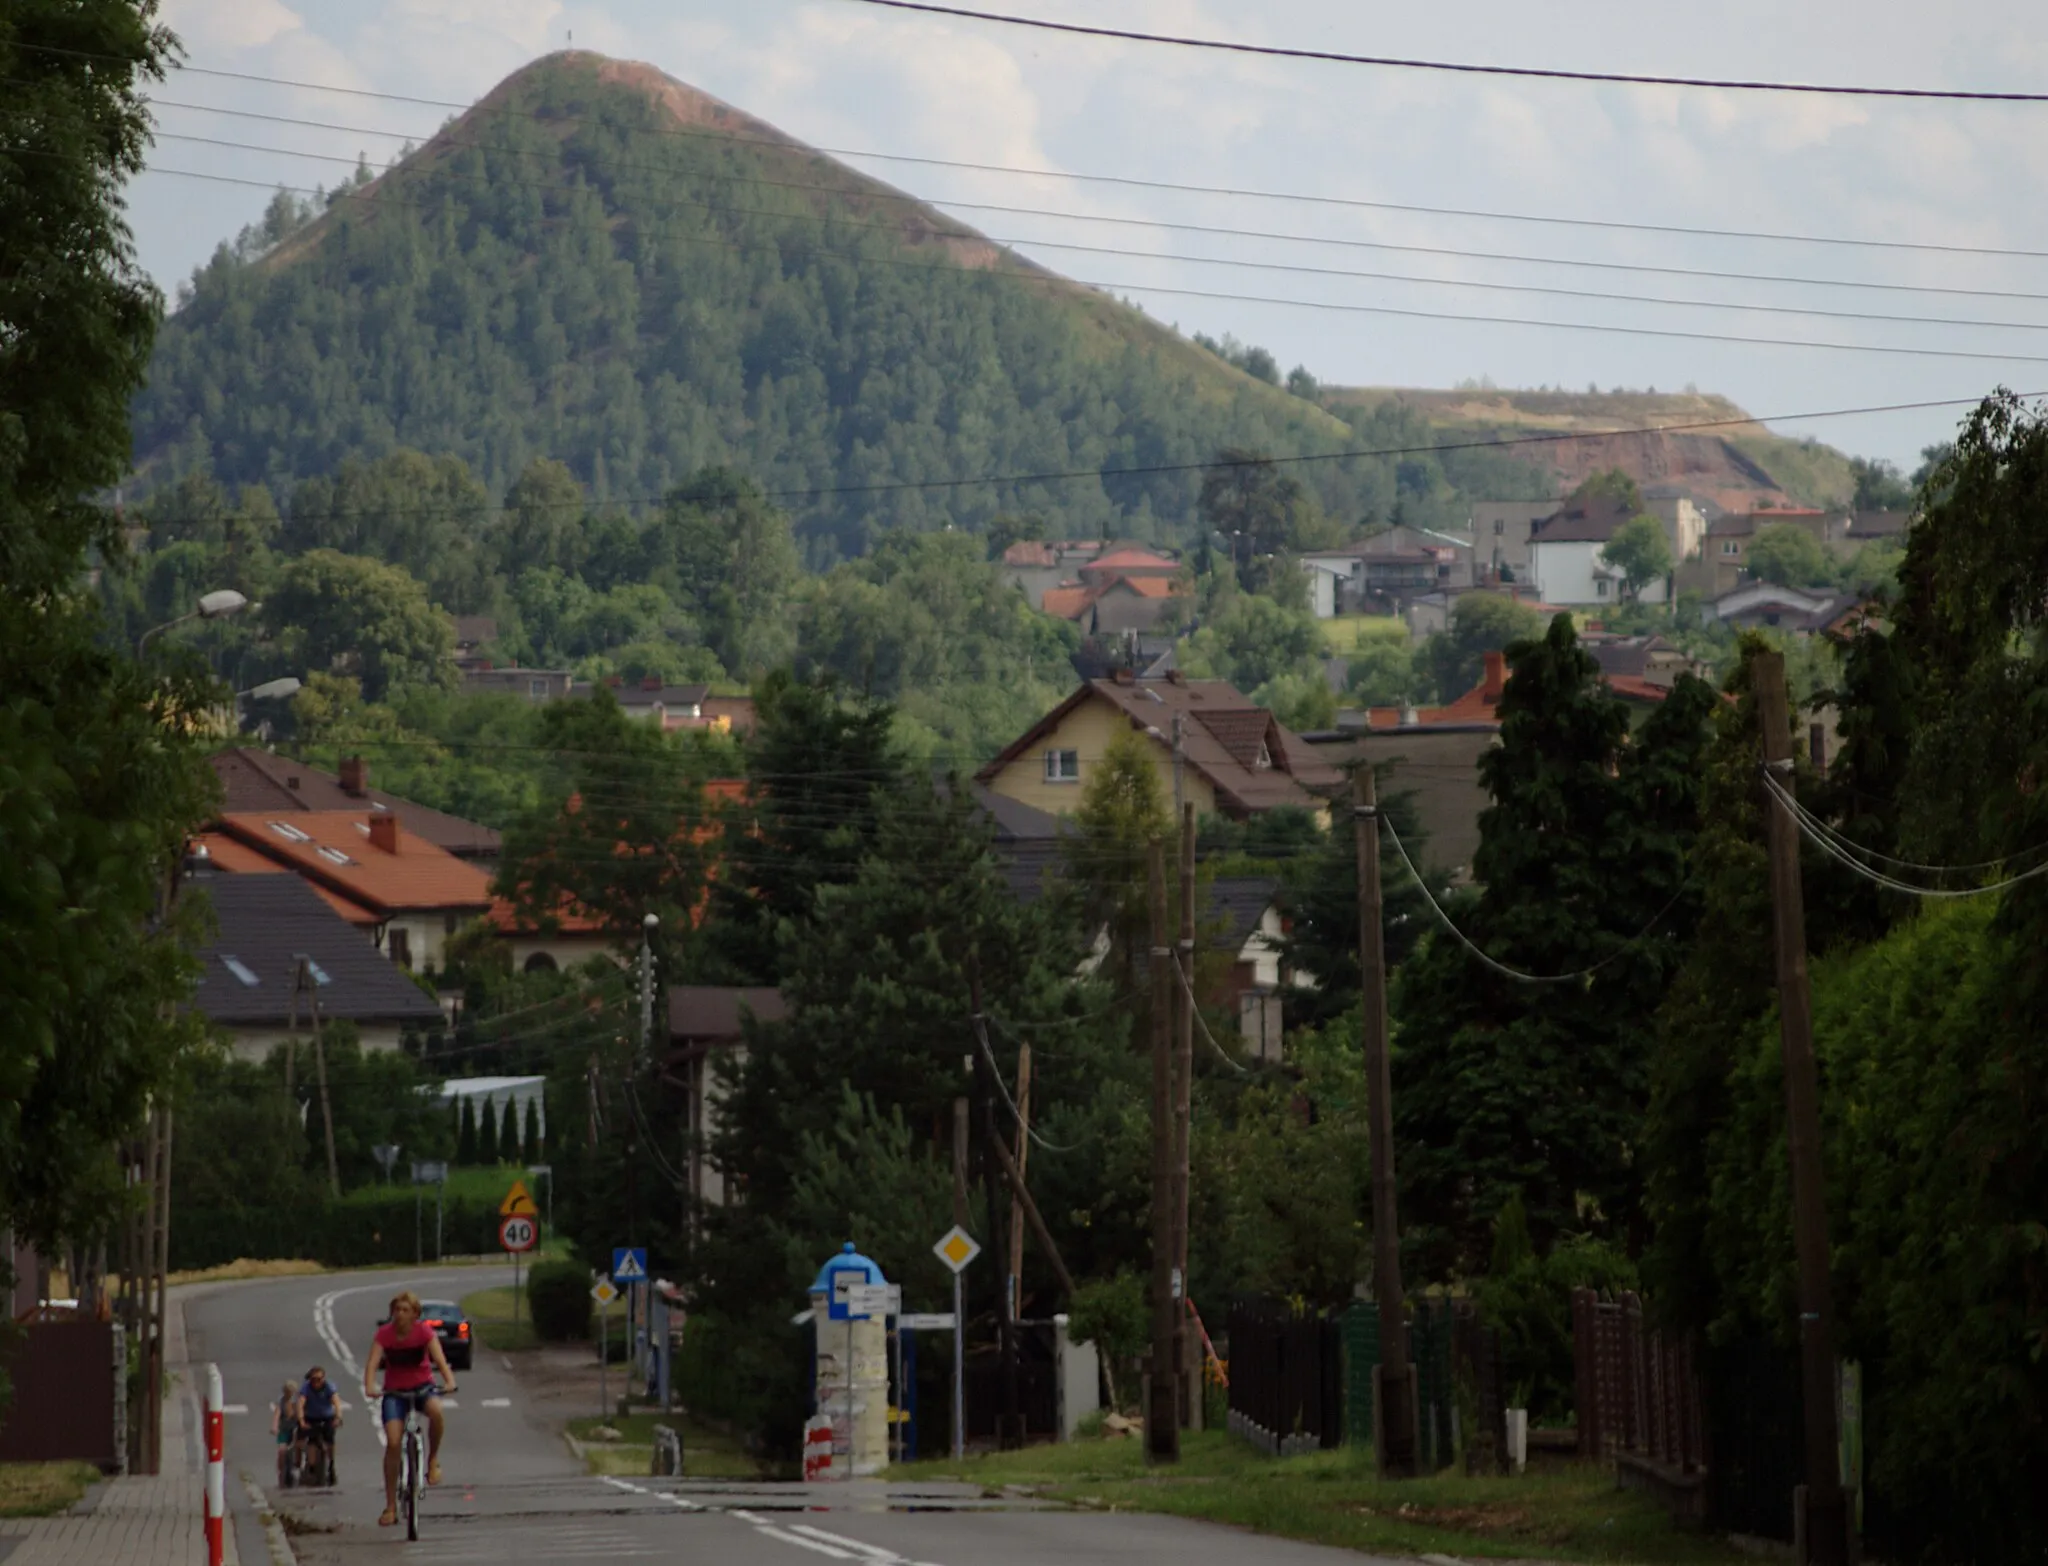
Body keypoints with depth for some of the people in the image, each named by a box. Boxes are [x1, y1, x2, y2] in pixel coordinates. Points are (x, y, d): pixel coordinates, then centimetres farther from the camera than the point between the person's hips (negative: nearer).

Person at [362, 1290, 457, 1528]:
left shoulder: (424, 1332, -11)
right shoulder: (384, 1334, -9)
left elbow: (439, 1358, -23)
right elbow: (373, 1362, -21)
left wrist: (449, 1380, -43)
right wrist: (369, 1386, -41)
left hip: (423, 1386, -1)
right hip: (395, 1391, 1)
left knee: (436, 1410, -36)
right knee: (393, 1443, -16)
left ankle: (433, 1459, -9)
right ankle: (390, 1506, -9)